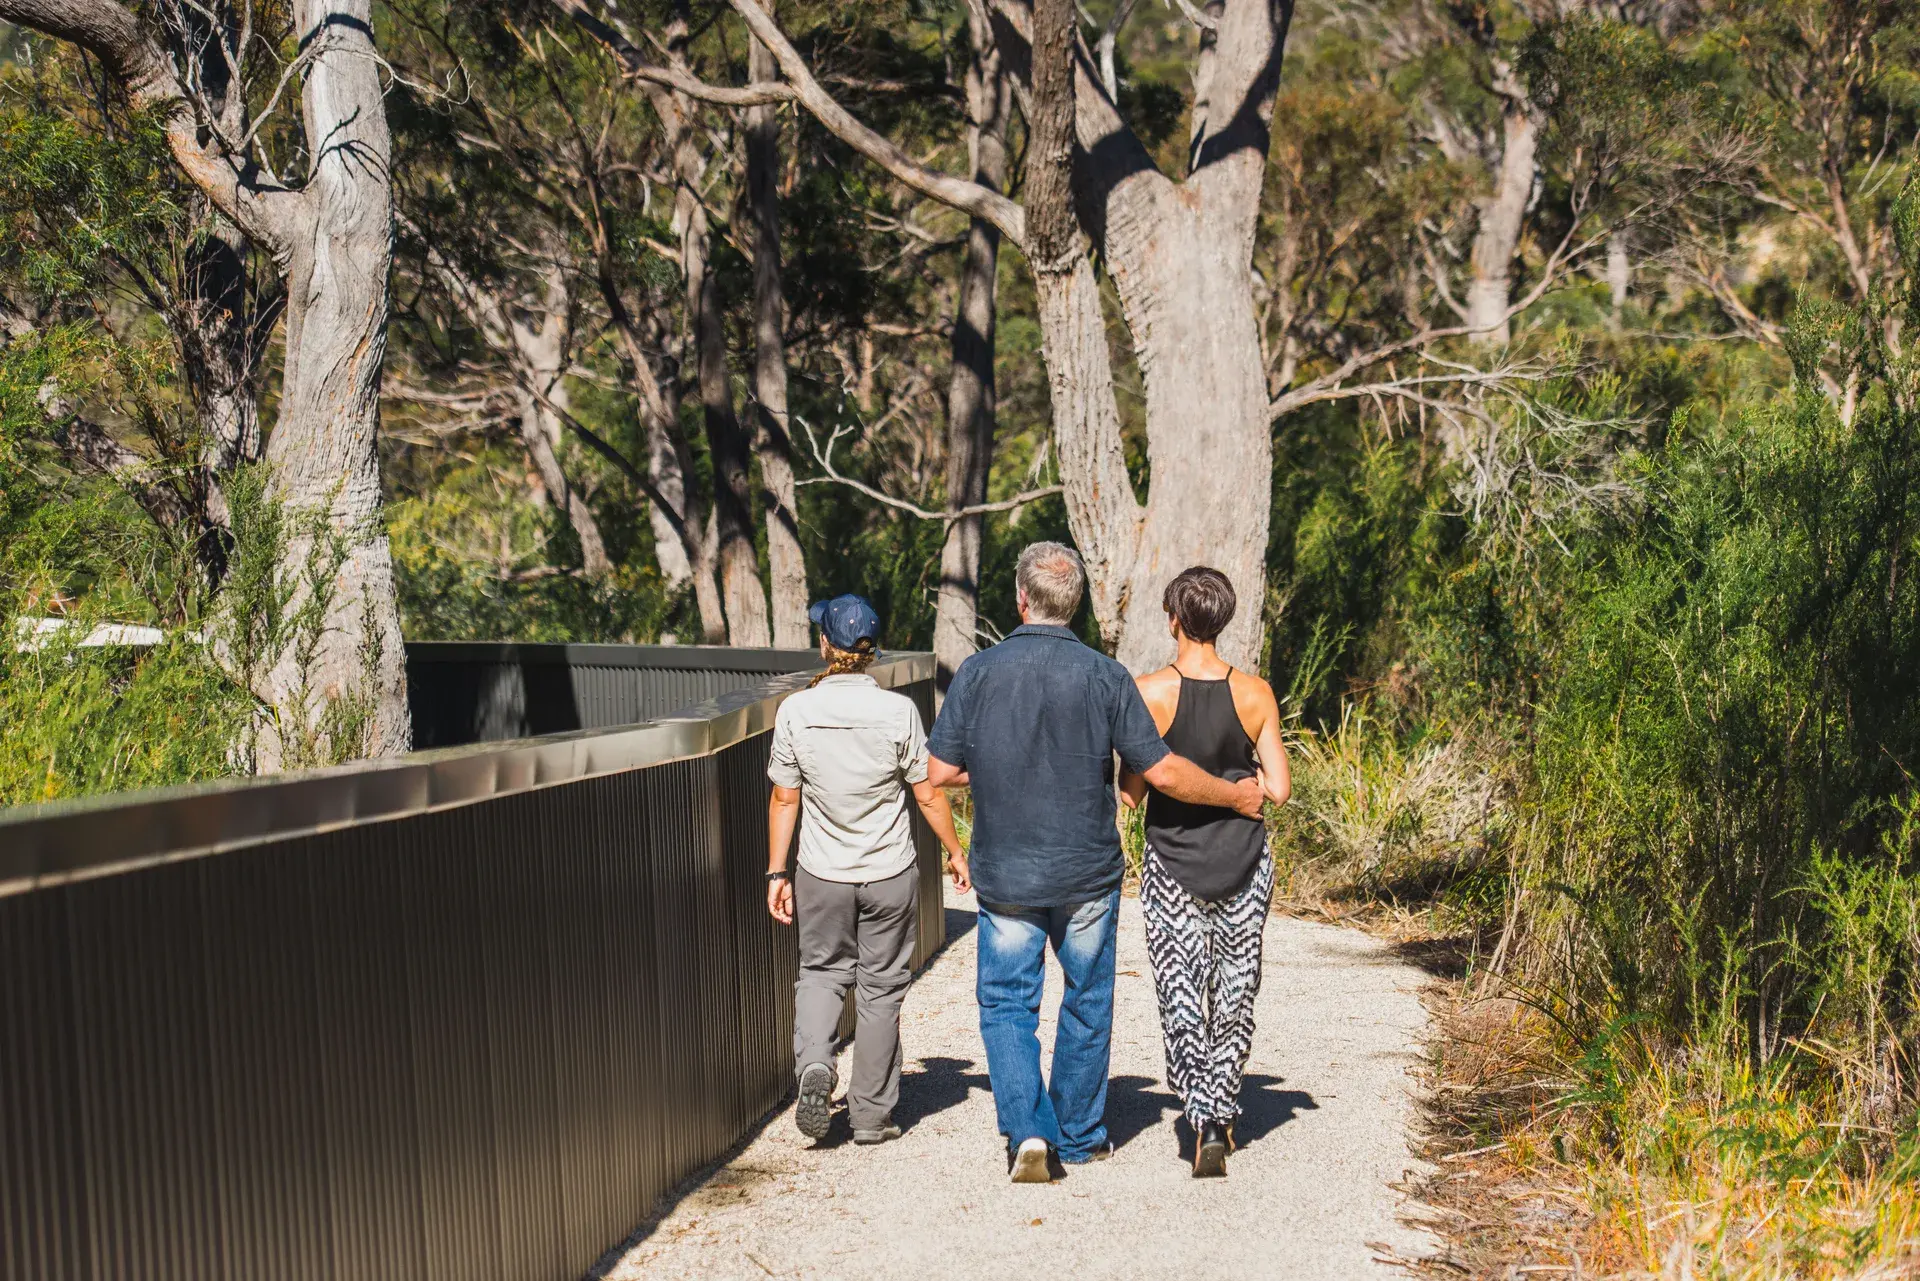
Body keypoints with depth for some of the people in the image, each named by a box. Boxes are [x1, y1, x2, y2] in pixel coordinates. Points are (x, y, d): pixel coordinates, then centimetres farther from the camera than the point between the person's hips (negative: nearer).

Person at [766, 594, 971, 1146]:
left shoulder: (796, 711, -9)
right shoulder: (898, 711, -12)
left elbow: (784, 799, -3)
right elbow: (929, 794, -5)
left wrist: (777, 872, 7)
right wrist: (955, 851, 11)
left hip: (821, 874, 1)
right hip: (890, 873, -1)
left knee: (821, 972, 19)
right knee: (880, 986, 10)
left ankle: (814, 1065, -7)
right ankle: (871, 1114, 16)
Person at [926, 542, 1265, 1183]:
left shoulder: (978, 672, -8)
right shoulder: (1105, 676, -9)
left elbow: (940, 771, -4)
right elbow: (1163, 773, -8)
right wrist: (1236, 796, 6)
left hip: (1006, 876, 0)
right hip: (1087, 872, 0)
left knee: (1006, 1004, 9)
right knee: (1086, 1004, 16)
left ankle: (1027, 1131, -7)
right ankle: (1079, 1136, 26)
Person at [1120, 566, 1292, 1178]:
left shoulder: (1149, 693, -11)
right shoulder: (1255, 694, -6)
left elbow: (1132, 791, -8)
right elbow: (1279, 788, -5)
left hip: (1172, 866, -2)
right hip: (1243, 866, 2)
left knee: (1180, 993, 4)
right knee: (1234, 995, 15)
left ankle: (1203, 1119, -11)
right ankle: (1221, 1118, 19)